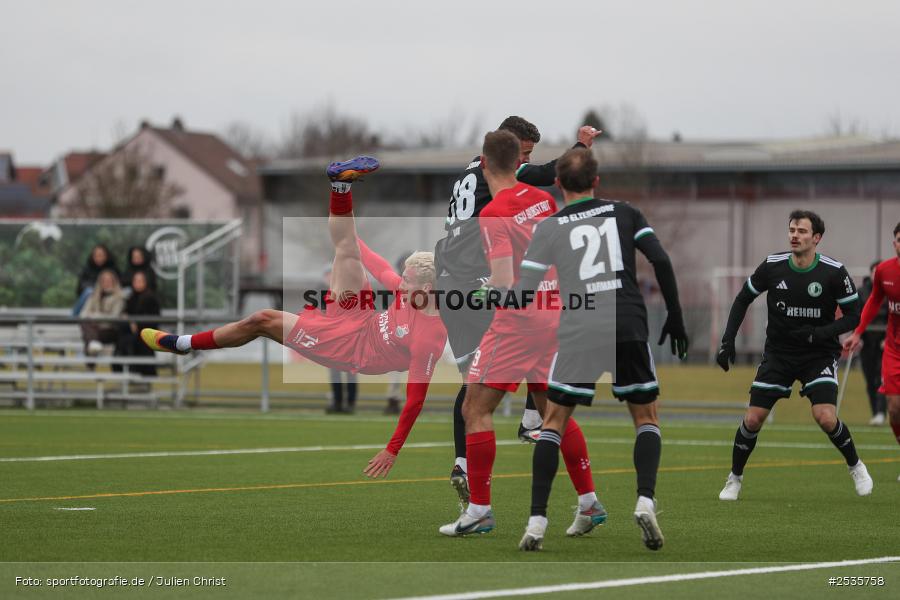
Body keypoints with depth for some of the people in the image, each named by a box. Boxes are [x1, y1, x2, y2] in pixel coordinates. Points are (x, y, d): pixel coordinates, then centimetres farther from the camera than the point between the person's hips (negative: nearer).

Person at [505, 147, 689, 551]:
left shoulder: (549, 227, 7)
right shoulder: (625, 214, 11)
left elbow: (523, 293, 3)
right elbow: (661, 262, 1)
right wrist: (675, 317, 8)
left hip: (577, 335, -1)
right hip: (629, 331, 1)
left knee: (554, 423, 11)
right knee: (646, 418, 16)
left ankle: (537, 521, 1)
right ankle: (645, 501, -7)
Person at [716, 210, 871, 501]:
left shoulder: (833, 272, -14)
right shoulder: (772, 266, -9)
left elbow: (853, 316, -7)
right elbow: (743, 300, 5)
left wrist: (820, 332, -23)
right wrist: (727, 341, -3)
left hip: (819, 354, -2)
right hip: (778, 353, 2)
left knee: (826, 418, -20)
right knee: (752, 419, -6)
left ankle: (855, 466, 8)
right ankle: (735, 478, 17)